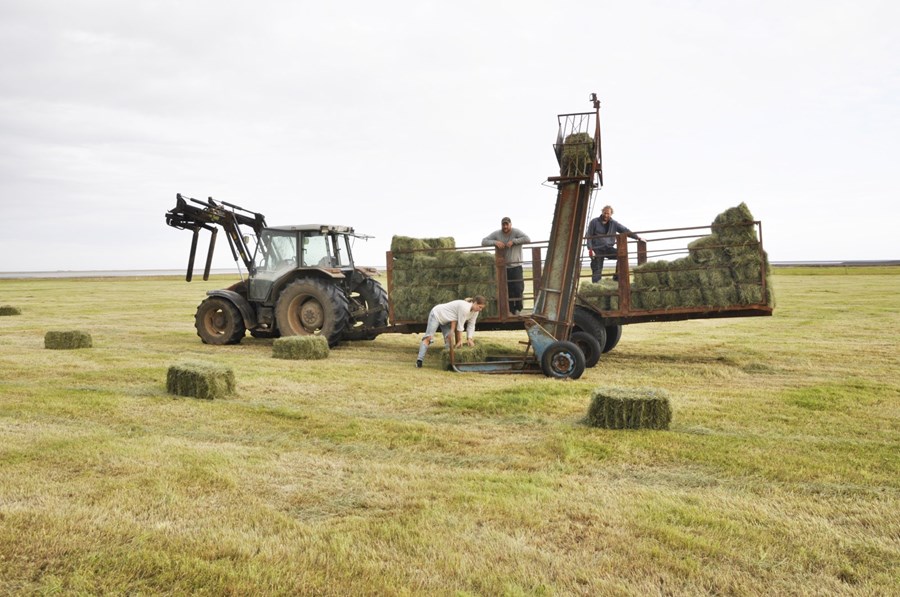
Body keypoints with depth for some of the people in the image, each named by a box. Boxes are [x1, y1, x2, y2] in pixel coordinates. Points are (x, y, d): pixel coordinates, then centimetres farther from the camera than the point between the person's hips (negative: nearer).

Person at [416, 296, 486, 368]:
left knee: (449, 338, -8)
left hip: (446, 320, 9)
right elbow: (460, 325, -28)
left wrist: (469, 339, -16)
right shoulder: (464, 307, -35)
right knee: (429, 337, -15)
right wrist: (460, 340, -18)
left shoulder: (475, 312, -10)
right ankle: (419, 360, -20)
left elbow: (471, 326, -4)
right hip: (437, 314, -8)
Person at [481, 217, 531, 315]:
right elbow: (483, 241, -2)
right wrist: (495, 242, -18)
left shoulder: (516, 232, -6)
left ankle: (518, 309, 10)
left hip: (516, 266, -2)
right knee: (508, 290, 4)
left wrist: (513, 241, -24)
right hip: (503, 267, 2)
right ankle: (511, 311, 12)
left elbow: (527, 239, -20)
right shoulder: (496, 234, 1)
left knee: (518, 289, -7)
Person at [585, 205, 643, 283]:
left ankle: (617, 276, -11)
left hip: (608, 248, 3)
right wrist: (590, 249, -12)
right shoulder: (594, 222, 1)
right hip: (597, 249, -3)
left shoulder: (613, 223, 9)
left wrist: (637, 237, 0)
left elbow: (625, 231, 8)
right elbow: (588, 236, -1)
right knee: (597, 271, -10)